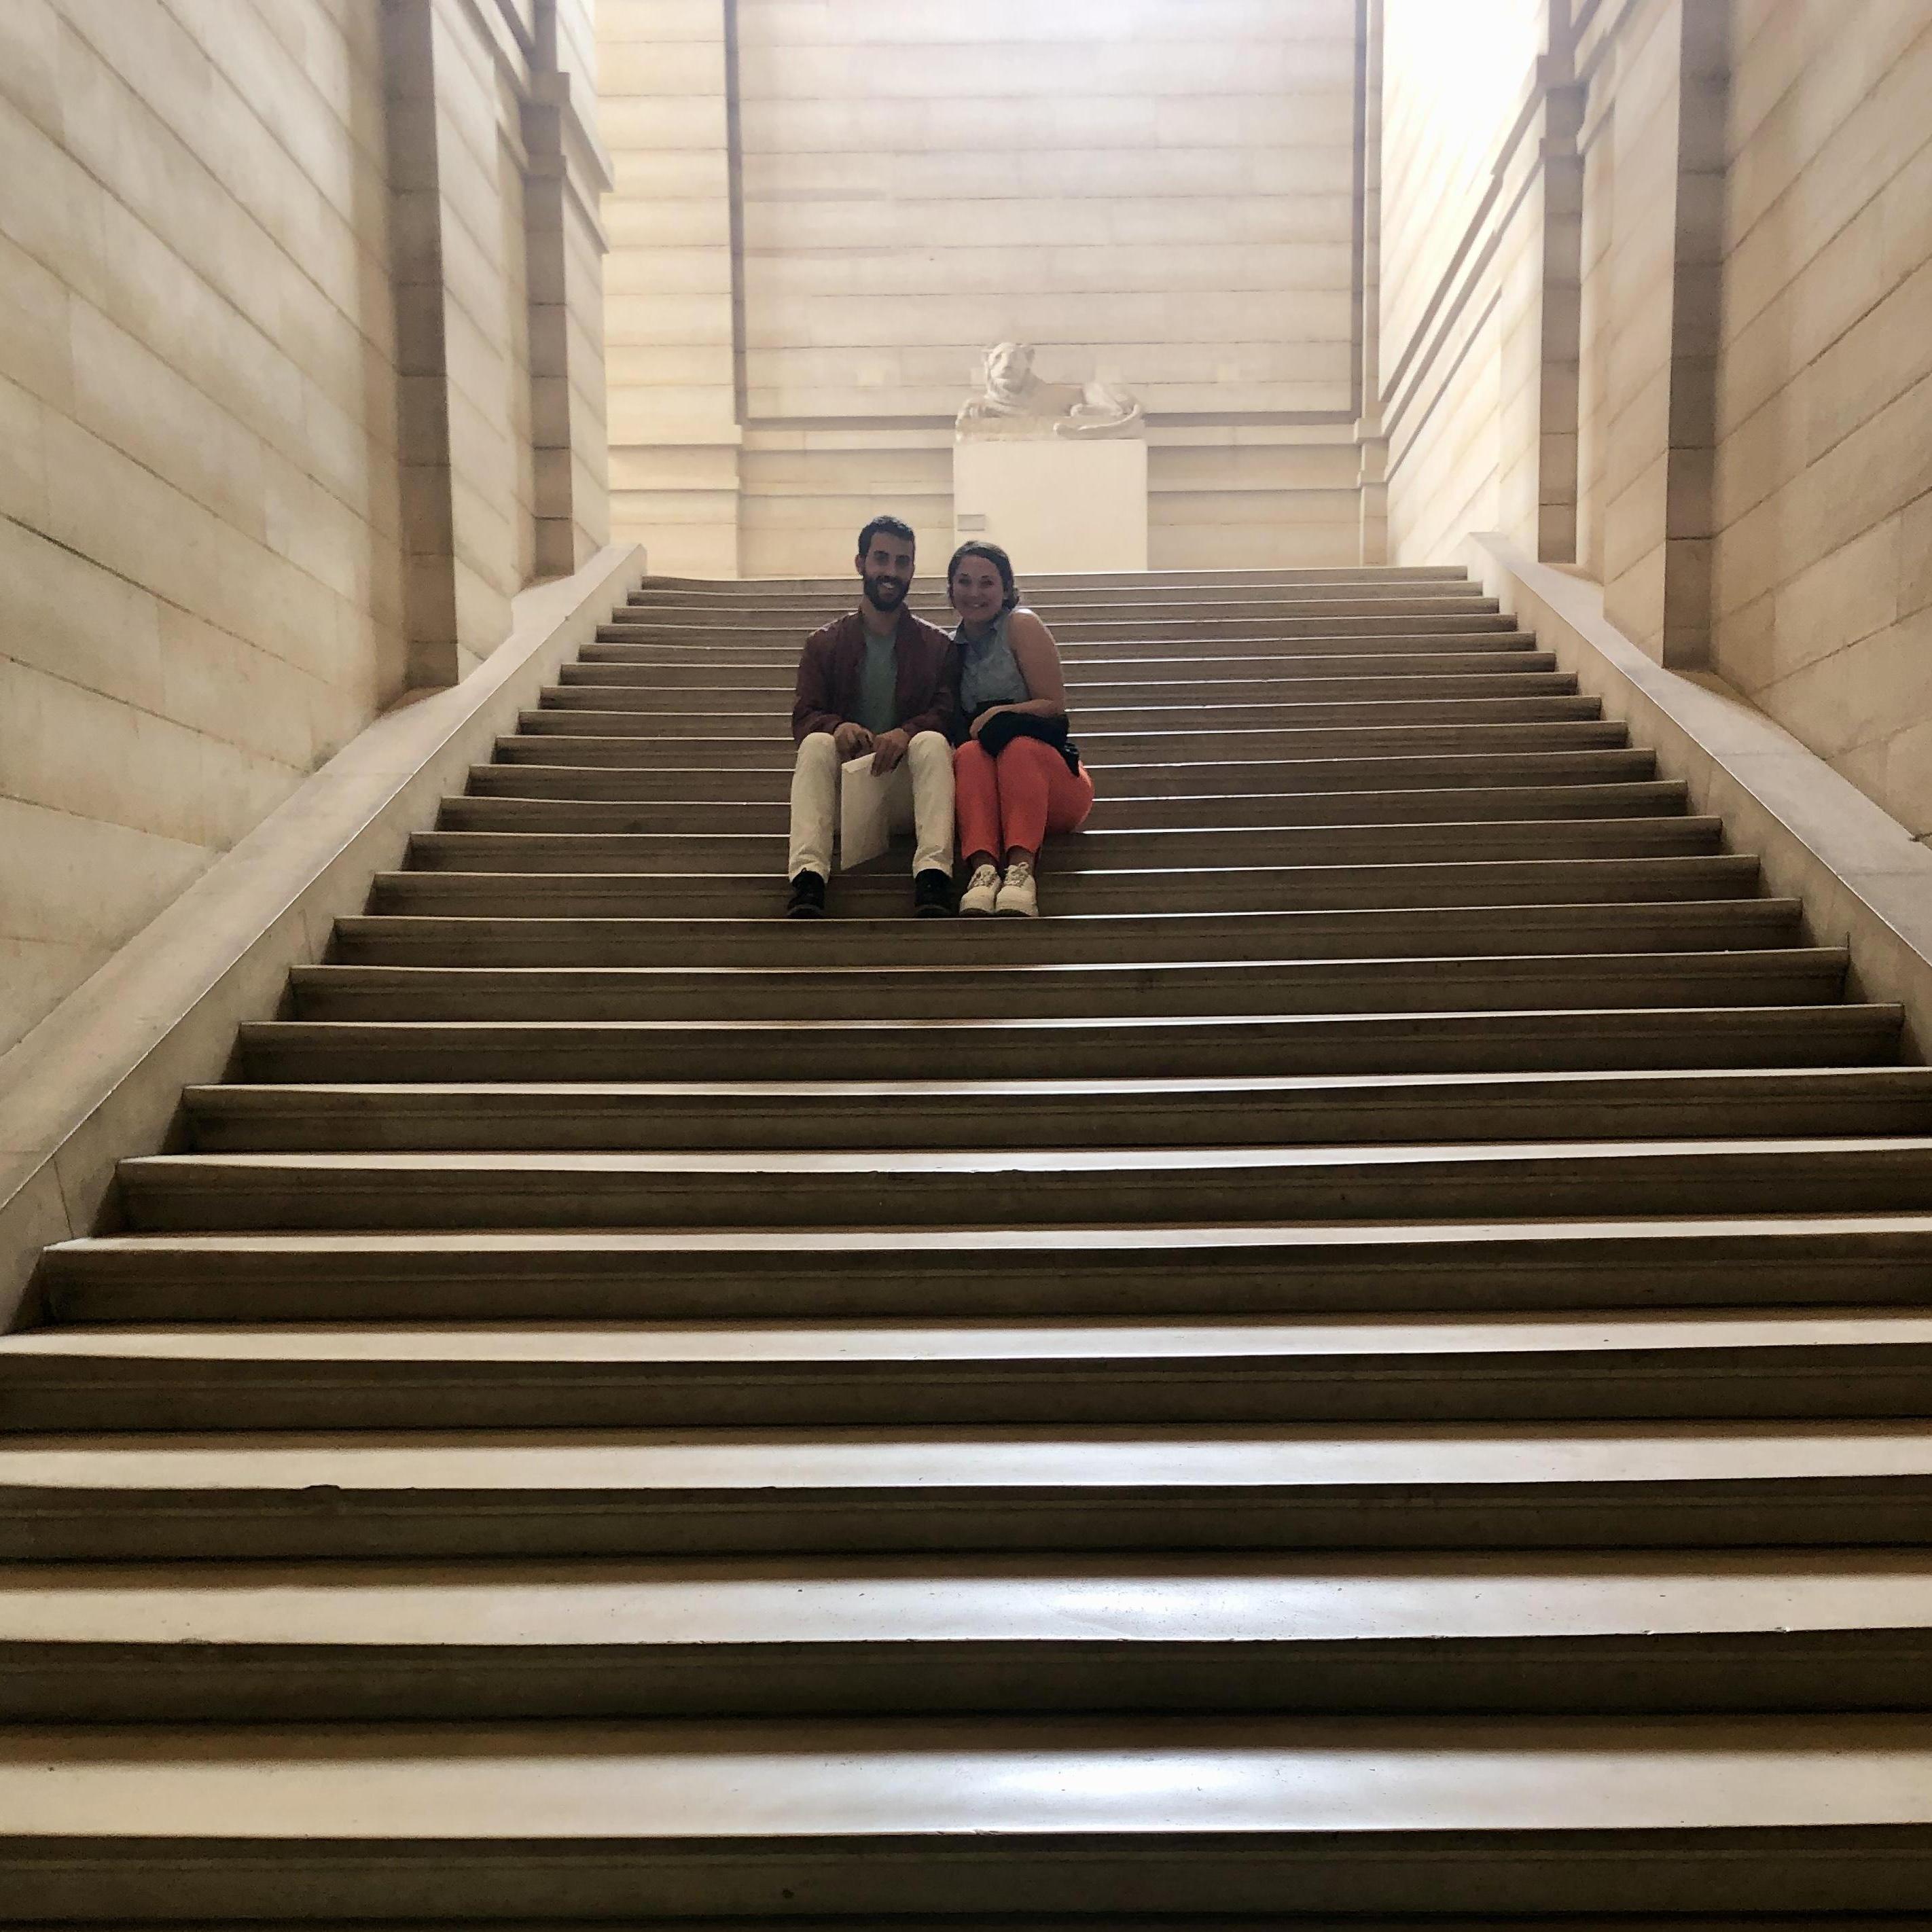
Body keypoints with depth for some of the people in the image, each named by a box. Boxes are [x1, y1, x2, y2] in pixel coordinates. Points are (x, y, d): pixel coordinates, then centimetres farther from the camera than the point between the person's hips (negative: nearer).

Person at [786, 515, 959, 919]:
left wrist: (905, 732, -26)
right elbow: (803, 717, 2)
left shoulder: (938, 645, 11)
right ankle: (807, 878, -47)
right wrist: (837, 726, -23)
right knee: (817, 744, -29)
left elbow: (946, 712, -3)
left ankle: (933, 876, -48)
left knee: (932, 742, -29)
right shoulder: (824, 644, 12)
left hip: (906, 789, 0)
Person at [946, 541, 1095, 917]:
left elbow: (1055, 705, -3)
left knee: (1019, 746, -35)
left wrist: (999, 714, -17)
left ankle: (1020, 870, -53)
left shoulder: (1021, 624, 2)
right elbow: (952, 724, 15)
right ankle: (983, 869, -50)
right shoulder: (954, 646, 17)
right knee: (970, 753, -30)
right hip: (986, 791, 3)